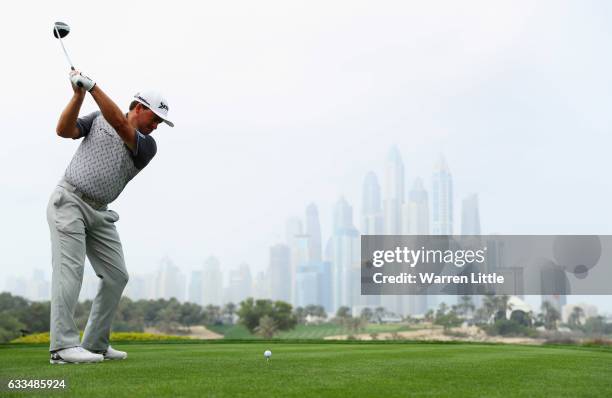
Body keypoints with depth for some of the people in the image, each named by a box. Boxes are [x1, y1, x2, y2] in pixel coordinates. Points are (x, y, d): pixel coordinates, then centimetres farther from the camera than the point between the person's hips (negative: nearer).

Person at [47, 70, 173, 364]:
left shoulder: (147, 146, 1)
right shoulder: (98, 118, 5)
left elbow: (120, 125, -16)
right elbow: (64, 131, -5)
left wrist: (92, 87, -23)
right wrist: (78, 95, -16)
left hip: (100, 213, 4)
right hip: (68, 200, -4)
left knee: (116, 275, 0)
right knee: (70, 268, -16)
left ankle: (95, 344, 9)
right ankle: (63, 346, -20)